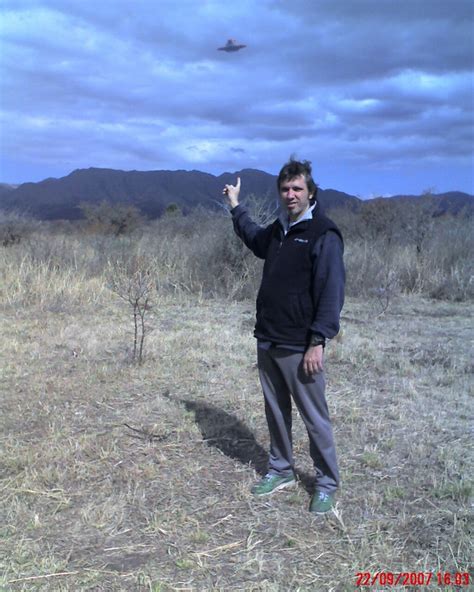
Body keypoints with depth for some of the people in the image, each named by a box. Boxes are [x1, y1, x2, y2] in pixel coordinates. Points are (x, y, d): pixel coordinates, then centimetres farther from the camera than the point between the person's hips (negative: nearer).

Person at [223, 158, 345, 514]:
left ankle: (327, 484, 17)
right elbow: (254, 238, 37)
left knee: (315, 418, 2)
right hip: (267, 342, 8)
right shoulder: (278, 230, 12)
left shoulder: (324, 235, -12)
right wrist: (236, 206, 40)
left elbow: (331, 292, -17)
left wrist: (318, 341, -21)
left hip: (300, 347, -7)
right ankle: (282, 470, 33)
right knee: (276, 412, 17)